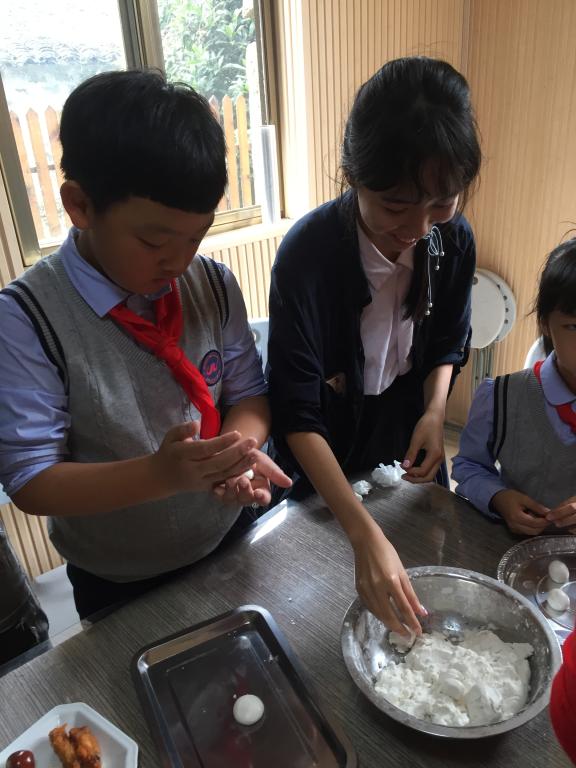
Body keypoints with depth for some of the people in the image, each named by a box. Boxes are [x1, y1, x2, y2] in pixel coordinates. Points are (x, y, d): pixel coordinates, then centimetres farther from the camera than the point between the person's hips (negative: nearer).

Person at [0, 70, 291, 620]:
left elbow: (249, 392, -3)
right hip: (121, 588, -3)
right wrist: (162, 474, -37)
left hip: (231, 549, 4)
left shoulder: (214, 286, -10)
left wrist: (240, 448, -26)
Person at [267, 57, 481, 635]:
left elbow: (448, 345, 1)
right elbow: (297, 413, -31)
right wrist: (365, 536, -38)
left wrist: (435, 412, -18)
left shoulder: (453, 239, -16)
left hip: (403, 443, 4)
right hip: (324, 458, -3)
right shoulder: (307, 254, -32)